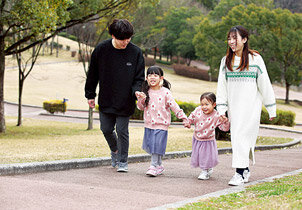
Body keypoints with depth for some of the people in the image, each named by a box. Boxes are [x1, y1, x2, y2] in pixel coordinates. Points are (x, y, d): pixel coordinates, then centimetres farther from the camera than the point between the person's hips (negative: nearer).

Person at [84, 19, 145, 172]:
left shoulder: (136, 52, -9)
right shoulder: (101, 50, -6)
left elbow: (139, 78, -2)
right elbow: (92, 74, 5)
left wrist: (137, 91, -22)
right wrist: (90, 95, 7)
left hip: (125, 102, -2)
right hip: (106, 101, 2)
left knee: (122, 131, 0)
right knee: (107, 129, 9)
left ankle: (123, 162, 14)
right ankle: (114, 150, 39)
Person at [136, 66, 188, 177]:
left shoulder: (165, 92, -6)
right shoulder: (146, 92, 4)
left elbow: (174, 106, -5)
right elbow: (141, 107, 6)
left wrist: (184, 118, -10)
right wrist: (141, 99, -13)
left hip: (161, 124, -4)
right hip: (149, 124, 4)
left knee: (157, 146, -8)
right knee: (149, 146, 8)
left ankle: (154, 166, 2)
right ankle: (159, 165, 23)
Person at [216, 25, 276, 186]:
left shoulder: (255, 59, -3)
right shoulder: (226, 61, 8)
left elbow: (265, 85, 0)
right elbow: (222, 86, 8)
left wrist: (271, 109, 2)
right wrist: (221, 109, 1)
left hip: (250, 107, -4)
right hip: (234, 107, 4)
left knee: (242, 136, -13)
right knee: (238, 138, 6)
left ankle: (239, 173, -12)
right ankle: (245, 169, 21)